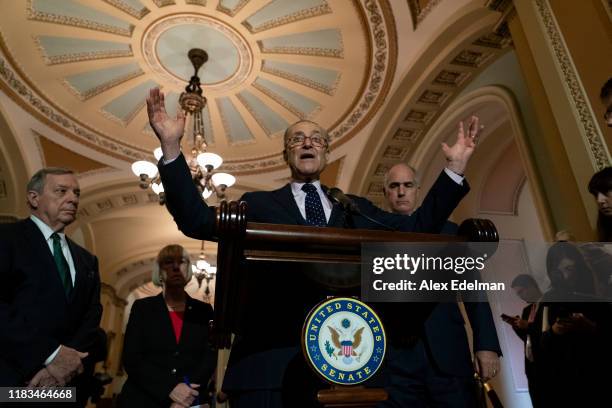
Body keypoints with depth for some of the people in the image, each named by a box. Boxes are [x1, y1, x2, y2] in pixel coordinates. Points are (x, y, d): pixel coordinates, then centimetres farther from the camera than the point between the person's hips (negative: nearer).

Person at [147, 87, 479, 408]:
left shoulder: (356, 209, 17)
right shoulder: (259, 204, 10)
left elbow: (417, 228, 11)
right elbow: (197, 220, -1)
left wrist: (454, 167, 6)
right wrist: (171, 147, -10)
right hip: (271, 360, -1)